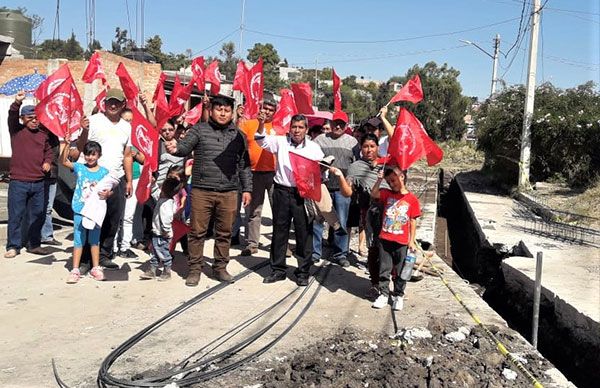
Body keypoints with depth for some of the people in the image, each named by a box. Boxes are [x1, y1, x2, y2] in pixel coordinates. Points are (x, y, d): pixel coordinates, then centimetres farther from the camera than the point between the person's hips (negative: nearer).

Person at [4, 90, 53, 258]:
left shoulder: (43, 133, 12)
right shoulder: (17, 131, 0)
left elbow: (49, 150, 24)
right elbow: (12, 116, -17)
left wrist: (48, 161, 4)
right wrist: (17, 103, -35)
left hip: (39, 183, 4)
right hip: (18, 182, -4)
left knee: (38, 215, 9)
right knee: (15, 216, 1)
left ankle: (34, 244, 22)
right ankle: (13, 246, 11)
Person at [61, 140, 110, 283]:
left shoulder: (104, 172, 0)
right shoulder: (79, 168, 0)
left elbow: (109, 189, 0)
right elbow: (63, 161, -10)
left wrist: (106, 194, -23)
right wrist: (67, 144, -20)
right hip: (79, 210, 0)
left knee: (94, 239, 12)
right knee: (78, 240, 4)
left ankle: (96, 268, 23)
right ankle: (75, 270, 10)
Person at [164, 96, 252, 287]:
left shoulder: (238, 135, 11)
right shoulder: (199, 130, 5)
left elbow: (244, 164, 13)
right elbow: (186, 146, -10)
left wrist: (247, 189, 8)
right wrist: (175, 147, -34)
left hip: (229, 193, 2)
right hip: (201, 191, -2)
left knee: (224, 232, 9)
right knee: (197, 231, 3)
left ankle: (220, 267, 23)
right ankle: (195, 268, 16)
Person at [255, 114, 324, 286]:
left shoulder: (314, 147, 6)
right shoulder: (281, 142, 6)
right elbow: (263, 141, -5)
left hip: (303, 193, -1)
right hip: (282, 191, 1)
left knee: (304, 233, 2)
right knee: (279, 232, 9)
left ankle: (303, 272, 14)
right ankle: (278, 269, 21)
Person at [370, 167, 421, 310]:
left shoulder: (412, 199, -2)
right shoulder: (387, 194, 6)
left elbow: (413, 222, -1)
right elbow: (373, 194, -11)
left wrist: (412, 241, -3)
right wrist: (379, 179, -17)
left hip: (402, 242, -2)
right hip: (385, 240, 2)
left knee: (400, 271, 9)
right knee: (384, 270, 9)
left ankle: (398, 296, 22)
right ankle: (384, 294, 21)